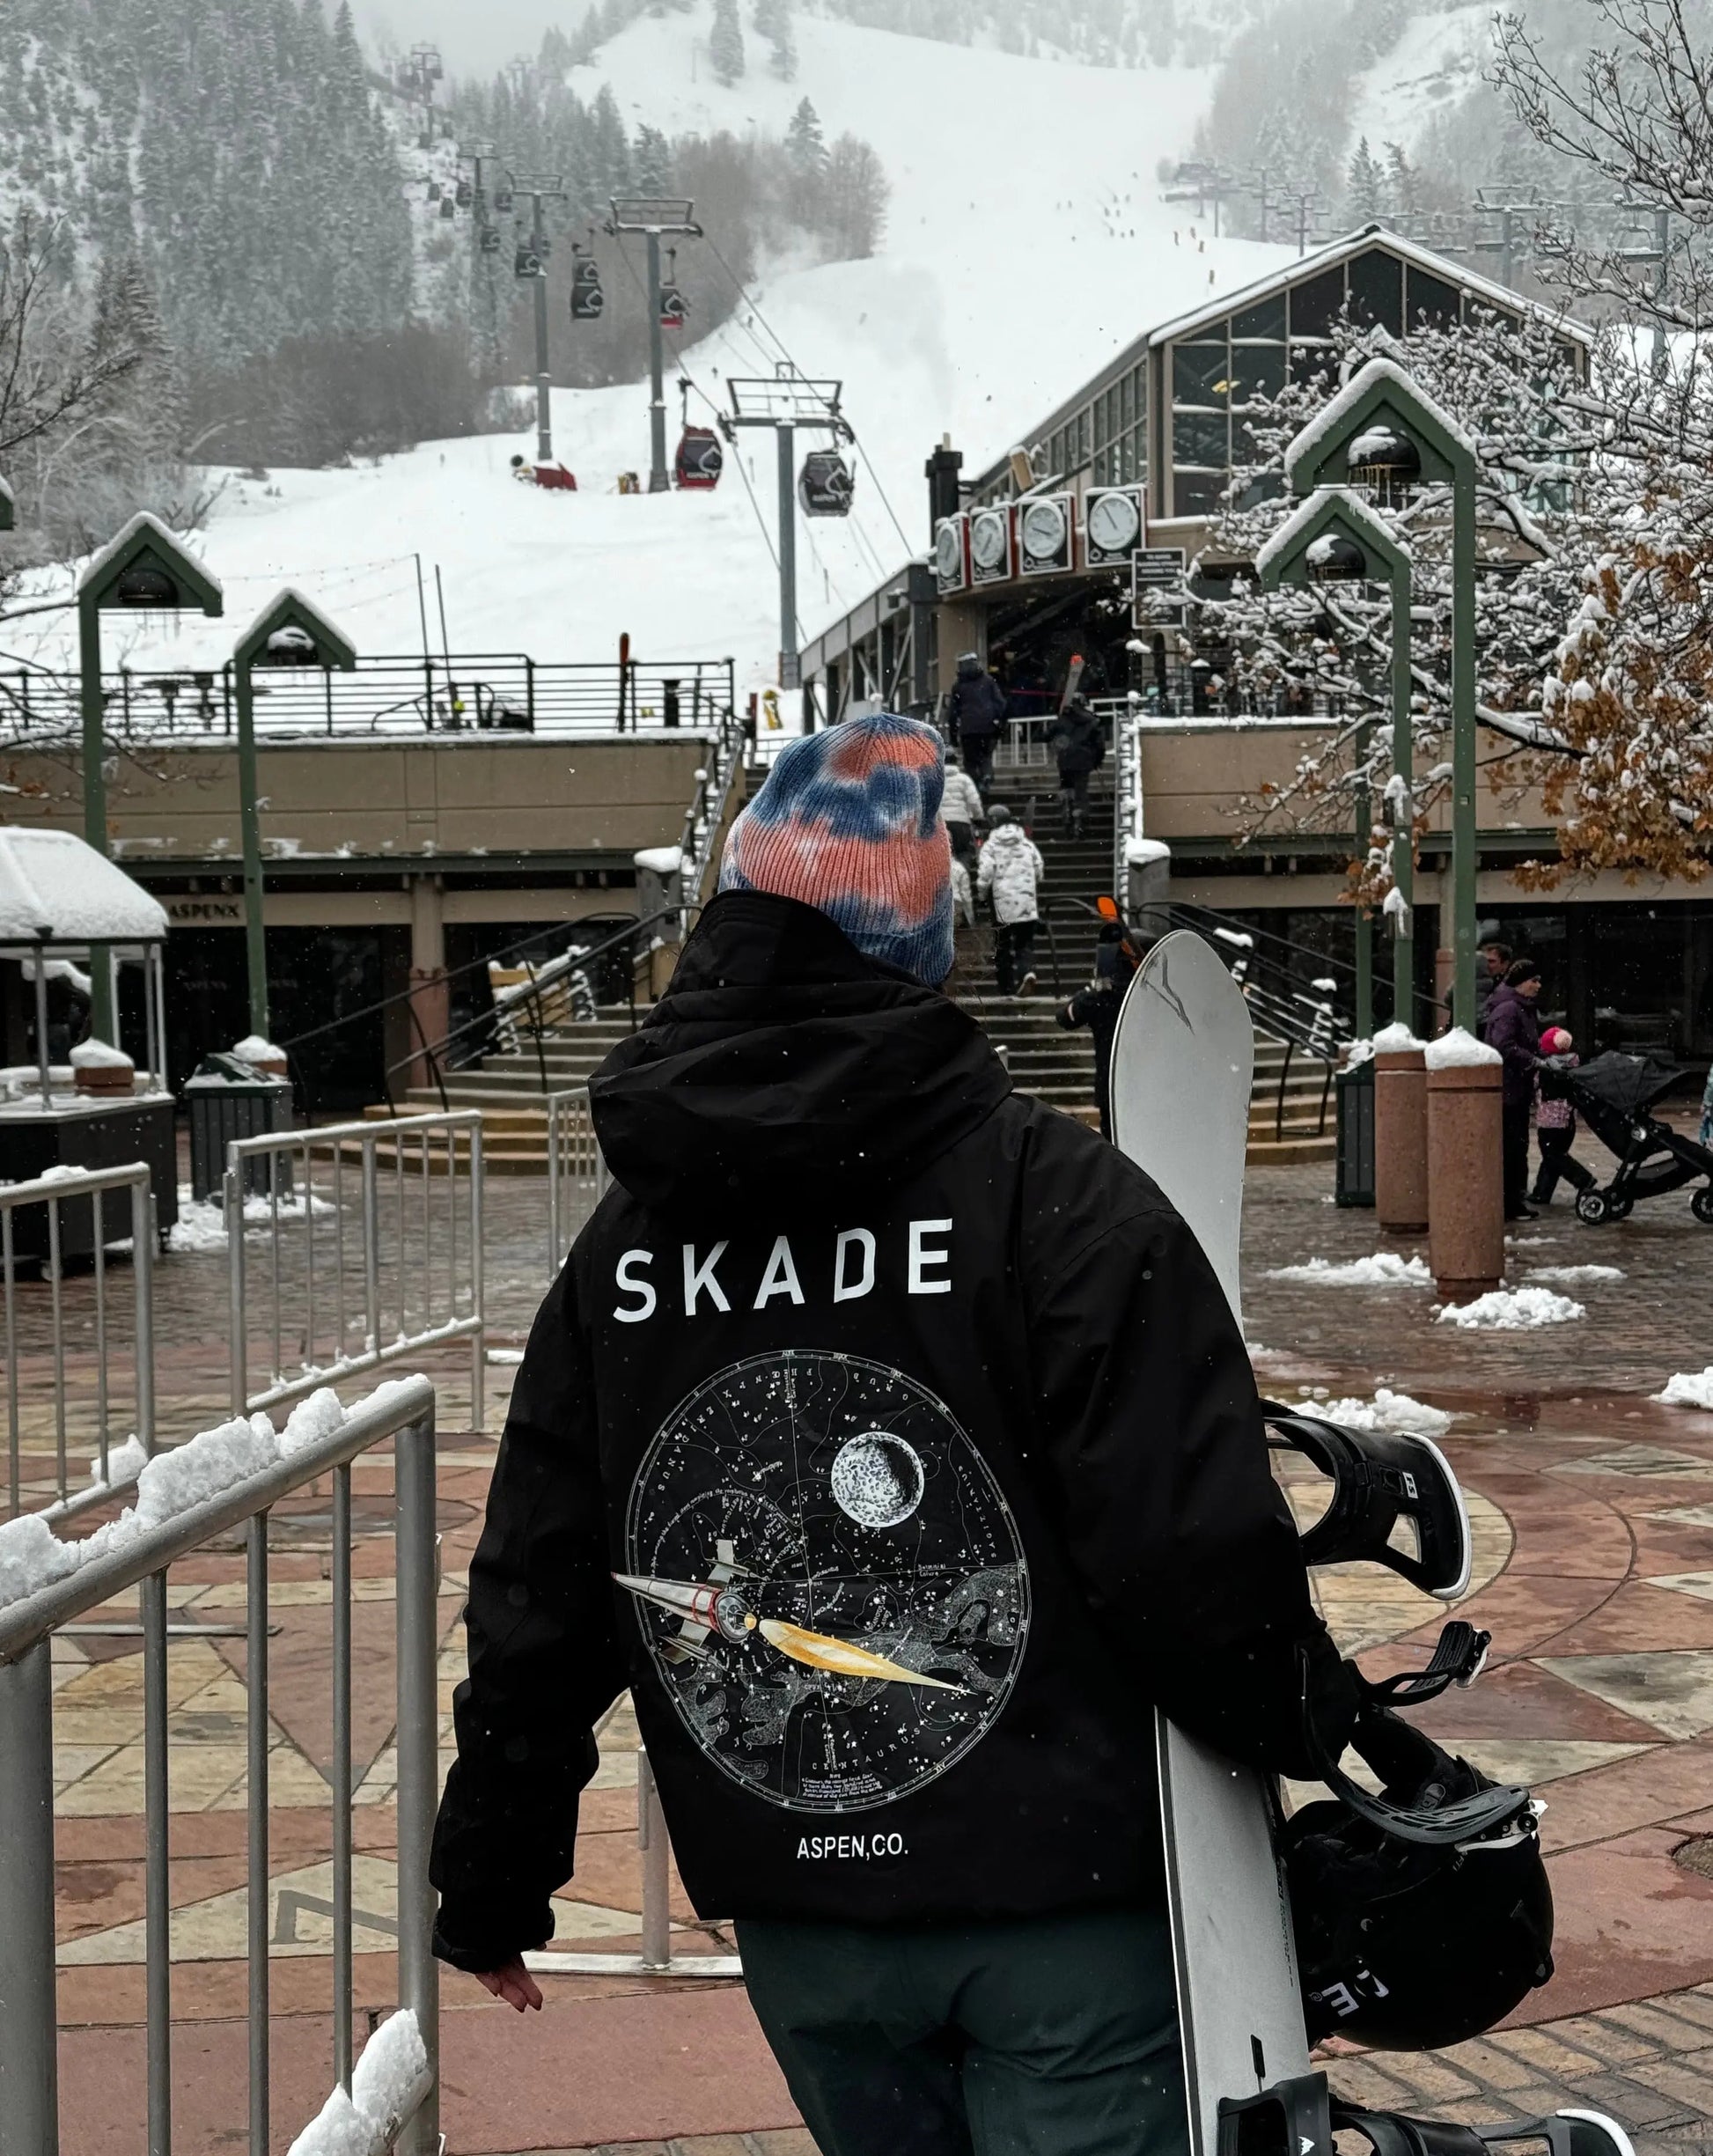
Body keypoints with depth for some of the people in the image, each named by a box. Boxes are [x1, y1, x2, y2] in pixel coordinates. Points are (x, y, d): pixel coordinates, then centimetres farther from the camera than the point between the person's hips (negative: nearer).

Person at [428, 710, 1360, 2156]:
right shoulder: (1051, 1194, -13)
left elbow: (534, 1601, 9)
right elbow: (1190, 1542, -19)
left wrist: (493, 1886, 20)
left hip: (801, 1938, 5)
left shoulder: (625, 1243, 4)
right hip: (1063, 1910, -5)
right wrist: (1306, 1710, 1)